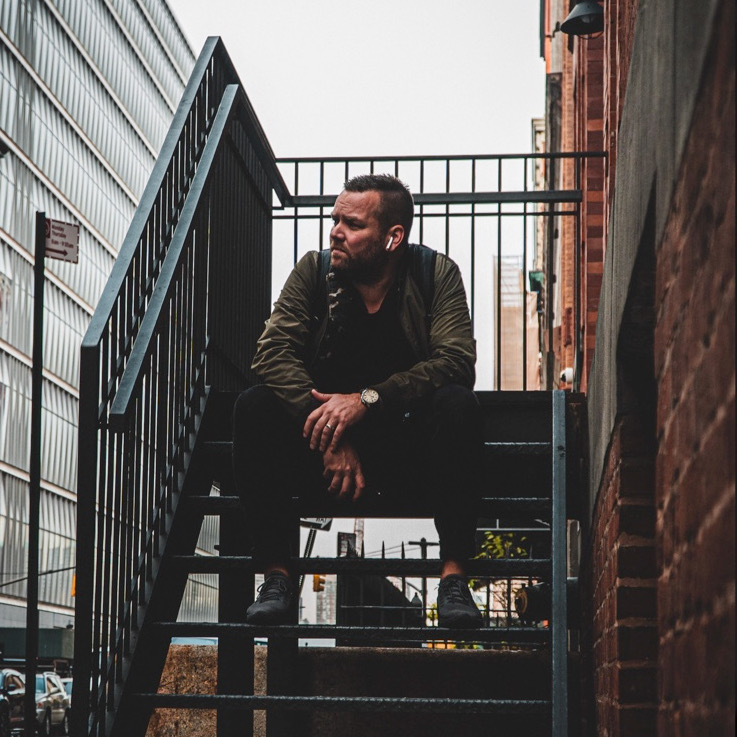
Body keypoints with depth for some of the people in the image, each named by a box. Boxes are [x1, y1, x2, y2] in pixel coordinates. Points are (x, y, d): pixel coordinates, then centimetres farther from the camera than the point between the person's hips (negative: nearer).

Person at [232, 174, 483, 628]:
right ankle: (278, 576, -20)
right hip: (326, 448, 2)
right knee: (255, 408, -23)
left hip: (409, 448, -1)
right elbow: (274, 354, -14)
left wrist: (368, 399, -31)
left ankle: (454, 577, -29)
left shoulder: (437, 275, -4)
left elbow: (456, 361, -19)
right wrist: (331, 439, -27)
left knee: (458, 405, -30)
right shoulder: (314, 272, 0)